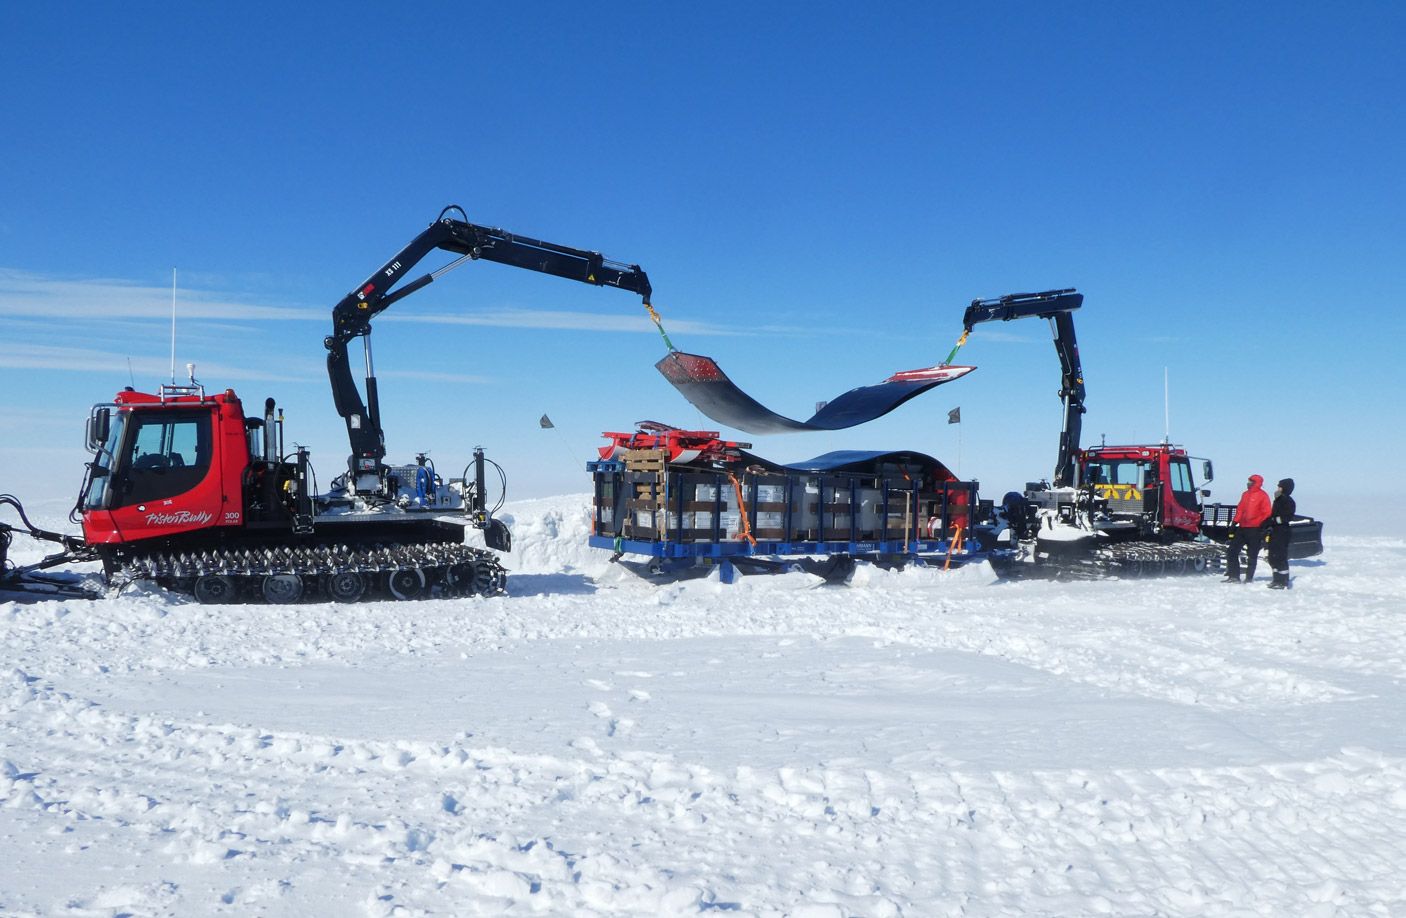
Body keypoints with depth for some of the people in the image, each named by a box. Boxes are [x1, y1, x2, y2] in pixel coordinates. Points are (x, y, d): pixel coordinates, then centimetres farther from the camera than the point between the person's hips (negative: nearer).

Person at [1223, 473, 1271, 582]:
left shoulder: (1262, 496, -5)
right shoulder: (1246, 494, 16)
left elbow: (1266, 514, -8)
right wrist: (1234, 523, 12)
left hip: (1254, 529, -7)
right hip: (1242, 528, 7)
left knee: (1252, 555, 1)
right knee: (1231, 550, 3)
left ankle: (1249, 578, 9)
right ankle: (1234, 576, 6)